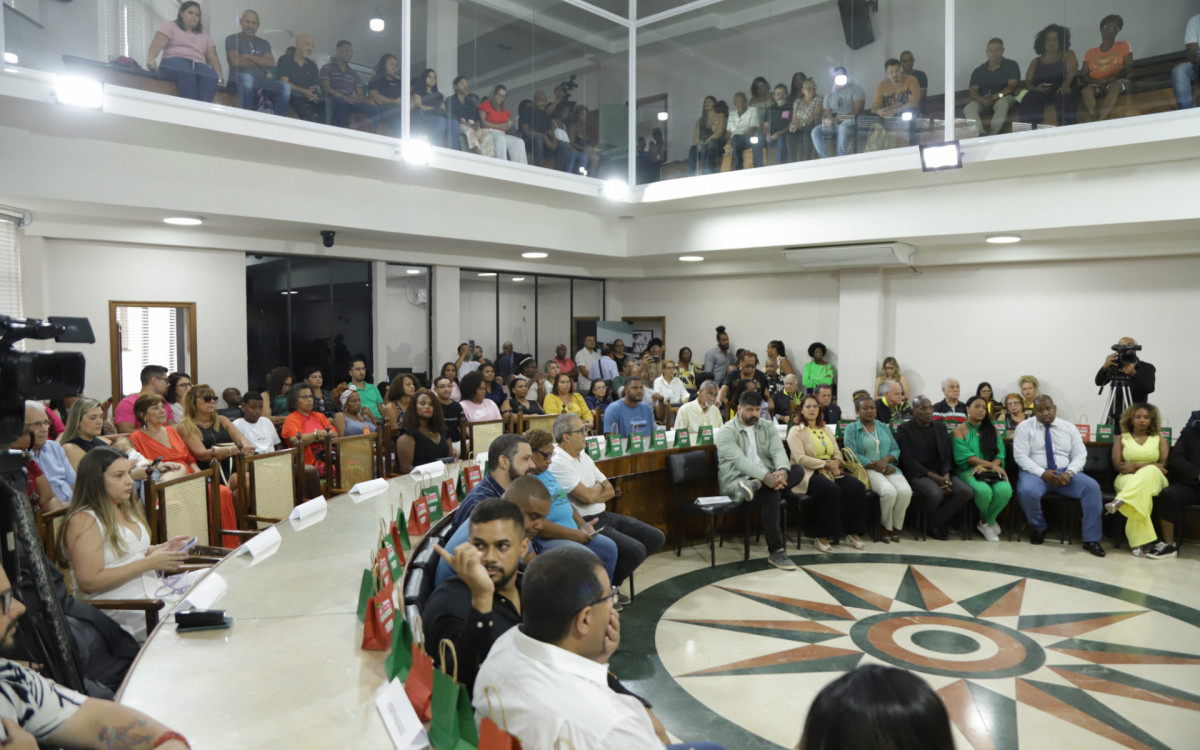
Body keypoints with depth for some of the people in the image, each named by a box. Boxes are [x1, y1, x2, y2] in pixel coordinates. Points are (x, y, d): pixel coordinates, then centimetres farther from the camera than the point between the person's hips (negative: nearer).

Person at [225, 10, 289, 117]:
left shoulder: (264, 43, 23)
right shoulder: (232, 39, 12)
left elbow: (271, 63, 4)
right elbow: (236, 61, -5)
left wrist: (248, 57, -4)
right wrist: (261, 64, 2)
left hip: (261, 82, 3)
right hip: (239, 82, -3)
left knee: (285, 86, -25)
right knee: (246, 77, -40)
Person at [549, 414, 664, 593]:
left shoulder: (583, 456, 13)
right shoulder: (557, 463, -16)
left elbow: (610, 491, 10)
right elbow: (588, 496, -22)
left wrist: (592, 492, -10)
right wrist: (599, 486, 0)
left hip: (604, 515, 9)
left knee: (656, 538, 4)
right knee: (636, 550, -24)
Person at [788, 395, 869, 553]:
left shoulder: (825, 429, 22)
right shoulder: (796, 431, 0)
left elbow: (837, 453, 17)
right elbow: (800, 458, -12)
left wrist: (835, 463, -7)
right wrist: (826, 463, -16)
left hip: (830, 470, 7)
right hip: (809, 473, -6)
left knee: (857, 487, -19)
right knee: (831, 489, -35)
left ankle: (854, 532, -9)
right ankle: (822, 537, -24)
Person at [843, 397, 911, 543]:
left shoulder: (883, 427, 22)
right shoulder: (851, 429, 6)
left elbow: (896, 449, 14)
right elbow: (852, 455, -6)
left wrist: (885, 460, -8)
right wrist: (875, 466, -13)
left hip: (888, 468, 5)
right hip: (866, 470, -4)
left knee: (905, 491, -26)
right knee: (889, 492, -32)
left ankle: (896, 526, -4)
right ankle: (886, 526, -7)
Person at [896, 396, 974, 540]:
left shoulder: (940, 429, 16)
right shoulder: (904, 430, -2)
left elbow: (947, 456, 12)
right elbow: (908, 460, -10)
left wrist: (946, 476, -10)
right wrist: (934, 477, -18)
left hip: (940, 473, 6)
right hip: (917, 474, -5)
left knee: (966, 492, -20)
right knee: (936, 493, -34)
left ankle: (935, 523, -6)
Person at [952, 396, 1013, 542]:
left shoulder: (992, 430, 17)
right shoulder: (959, 431, 5)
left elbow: (1000, 454, 6)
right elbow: (964, 456, -8)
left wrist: (984, 467, -15)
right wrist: (990, 464, -16)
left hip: (991, 470, 4)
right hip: (968, 471, -3)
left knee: (1005, 490, -31)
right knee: (984, 491, -36)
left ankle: (986, 523, -3)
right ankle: (990, 521, 1)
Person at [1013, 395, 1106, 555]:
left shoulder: (1069, 428, 11)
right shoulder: (1025, 427, 2)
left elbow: (1080, 454, 5)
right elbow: (1020, 456, -7)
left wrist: (1069, 473, -15)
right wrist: (1042, 473, -19)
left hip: (1065, 473, 3)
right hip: (1035, 473, -3)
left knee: (1092, 487, -24)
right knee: (1027, 491, -35)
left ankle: (1091, 539, -16)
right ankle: (1038, 528, -4)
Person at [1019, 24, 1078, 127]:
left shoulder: (1068, 55, 22)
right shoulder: (1036, 61, 28)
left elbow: (1071, 72, 2)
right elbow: (1028, 81, 14)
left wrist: (1065, 85, -21)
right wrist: (1036, 88, -12)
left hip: (1061, 90, -1)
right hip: (1039, 91, 1)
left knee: (1064, 98, -39)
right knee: (1028, 100, -34)